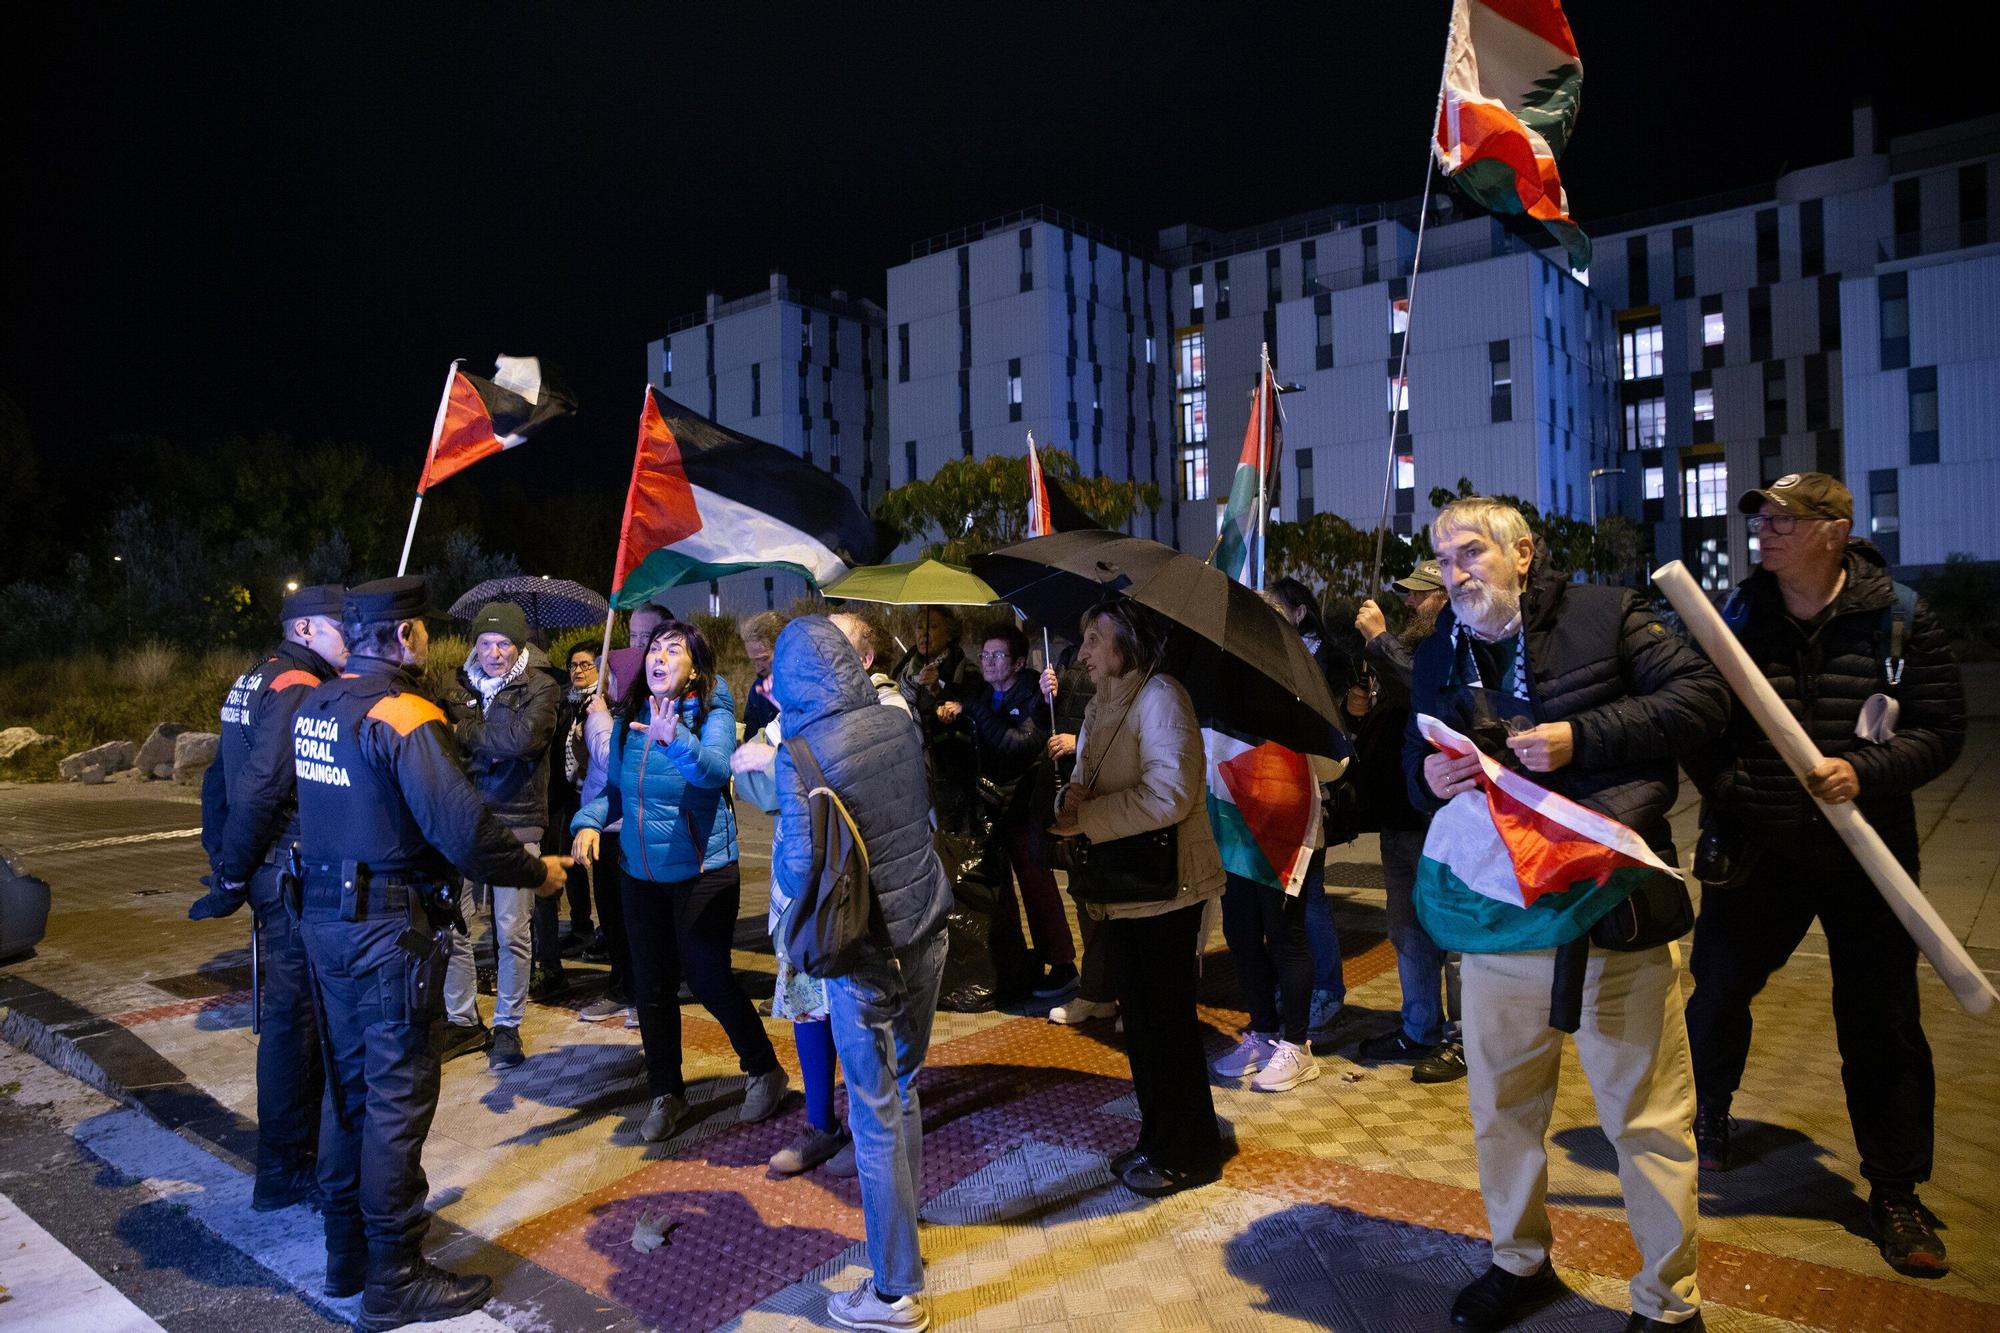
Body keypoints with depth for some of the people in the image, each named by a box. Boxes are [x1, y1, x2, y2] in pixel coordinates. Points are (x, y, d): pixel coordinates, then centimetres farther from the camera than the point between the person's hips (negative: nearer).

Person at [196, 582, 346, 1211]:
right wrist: (233, 876, -14)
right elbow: (261, 787, -24)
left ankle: (306, 1131, 35)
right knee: (293, 1014, -1)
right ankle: (284, 1170, 9)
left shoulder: (254, 682, 15)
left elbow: (220, 779, 19)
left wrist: (225, 863, 20)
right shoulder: (299, 688, -16)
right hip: (294, 873, -10)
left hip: (275, 870, 10)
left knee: (297, 1008, 20)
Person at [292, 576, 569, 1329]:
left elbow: (342, 809, 12)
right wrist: (537, 871, -13)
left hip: (327, 916, 9)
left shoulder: (317, 707, 7)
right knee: (397, 1098, 3)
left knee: (349, 1084, 19)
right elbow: (463, 829, -26)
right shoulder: (401, 713, -19)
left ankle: (346, 1254, 33)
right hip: (390, 928, -8)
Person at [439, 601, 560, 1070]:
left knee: (512, 932, 2)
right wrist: (494, 743, -14)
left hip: (516, 822, -4)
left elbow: (524, 738, -19)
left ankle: (507, 1027, 18)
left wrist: (469, 732, -7)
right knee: (452, 926, 3)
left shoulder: (539, 688, -2)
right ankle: (463, 1021, 20)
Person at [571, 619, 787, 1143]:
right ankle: (666, 1092, 30)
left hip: (702, 870, -5)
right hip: (640, 871, 5)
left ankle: (765, 1070, 21)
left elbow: (716, 769, -31)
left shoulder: (712, 714, -12)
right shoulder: (629, 720, 3)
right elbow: (614, 788, 12)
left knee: (707, 976, -3)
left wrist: (675, 740, -49)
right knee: (651, 985, 12)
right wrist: (589, 821, -7)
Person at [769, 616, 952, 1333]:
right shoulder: (899, 723, -2)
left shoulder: (801, 752, -19)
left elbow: (798, 872, -18)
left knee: (876, 1117, 7)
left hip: (864, 955, -6)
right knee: (903, 1090, 22)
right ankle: (902, 1236, 41)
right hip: (925, 934, 6)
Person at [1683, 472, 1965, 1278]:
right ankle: (1707, 1117, 36)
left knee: (1882, 1022, 8)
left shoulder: (1899, 618, -5)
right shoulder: (1737, 617, -1)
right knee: (1717, 990, 8)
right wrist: (1720, 791, -10)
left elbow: (1941, 729, -5)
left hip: (1867, 850, -1)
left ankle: (1895, 1192, 25)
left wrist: (1864, 772, -21)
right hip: (1758, 848, 1)